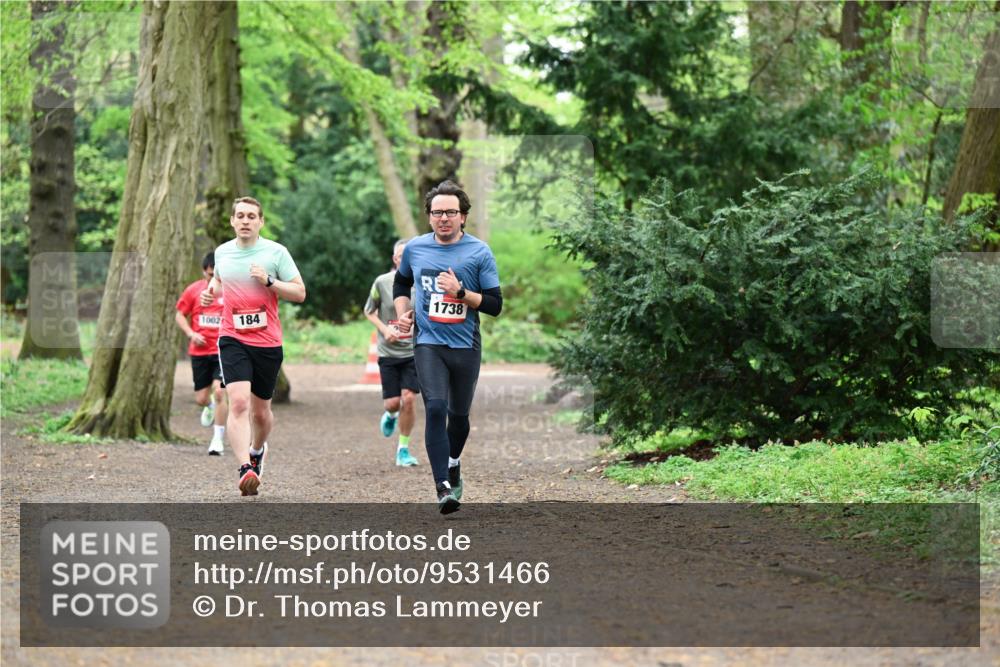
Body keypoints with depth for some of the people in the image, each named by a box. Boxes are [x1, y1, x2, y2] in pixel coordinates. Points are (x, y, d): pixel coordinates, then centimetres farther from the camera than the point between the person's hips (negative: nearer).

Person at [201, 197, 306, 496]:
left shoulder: (276, 252, -2)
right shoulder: (222, 252, 8)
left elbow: (300, 292, -3)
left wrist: (268, 281, -16)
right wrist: (211, 291, 8)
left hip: (268, 342, 0)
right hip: (232, 339, 1)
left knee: (260, 411, 12)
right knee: (238, 402, -20)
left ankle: (257, 449, 44)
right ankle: (246, 468, -28)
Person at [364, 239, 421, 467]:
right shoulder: (382, 282, -4)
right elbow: (369, 311, 8)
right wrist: (385, 329, -8)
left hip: (414, 352, 0)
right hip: (389, 352, 0)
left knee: (408, 399, -11)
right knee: (392, 403, -2)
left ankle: (403, 449, 5)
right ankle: (391, 415, 38)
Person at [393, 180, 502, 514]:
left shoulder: (479, 252, -5)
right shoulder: (415, 248, 3)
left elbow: (494, 304, -5)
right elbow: (401, 281, 24)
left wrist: (460, 291, -18)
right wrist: (403, 312, 8)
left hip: (465, 345, 0)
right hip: (428, 342, 0)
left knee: (459, 413, 14)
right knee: (435, 408, -18)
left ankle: (453, 464, 44)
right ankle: (444, 487, -21)